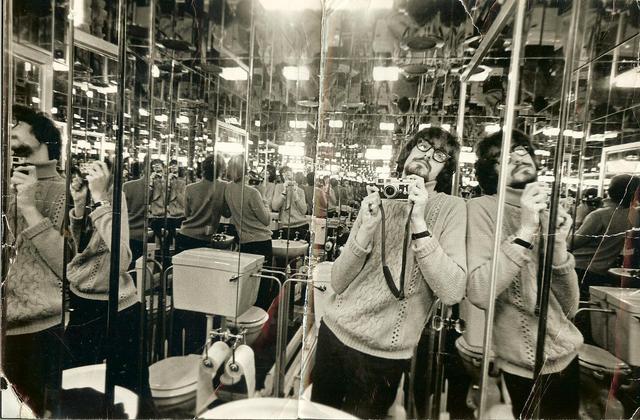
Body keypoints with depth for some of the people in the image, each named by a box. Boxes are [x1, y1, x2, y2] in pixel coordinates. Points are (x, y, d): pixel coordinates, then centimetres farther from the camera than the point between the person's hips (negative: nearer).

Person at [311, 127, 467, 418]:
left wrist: (418, 223, -23)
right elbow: (338, 282, -4)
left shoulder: (451, 208, -7)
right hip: (333, 331, 4)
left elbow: (452, 292, -19)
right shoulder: (377, 201, 1)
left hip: (384, 354, -3)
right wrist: (366, 229, -18)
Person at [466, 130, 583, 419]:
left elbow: (568, 307, 0)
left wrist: (559, 246, -14)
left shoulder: (551, 212, 4)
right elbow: (479, 294, -27)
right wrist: (525, 232, -28)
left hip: (567, 355, 6)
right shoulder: (482, 208, -14)